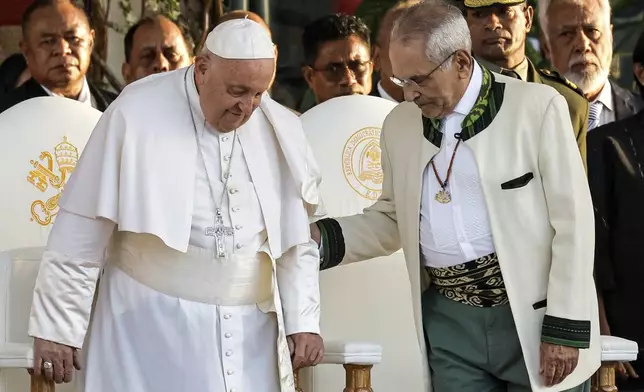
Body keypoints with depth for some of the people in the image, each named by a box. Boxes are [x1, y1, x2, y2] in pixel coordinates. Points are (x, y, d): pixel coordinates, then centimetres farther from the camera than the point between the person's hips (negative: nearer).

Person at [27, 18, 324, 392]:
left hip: (249, 332, 4)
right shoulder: (138, 115, -9)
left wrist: (304, 321, 6)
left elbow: (296, 241, 13)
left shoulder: (280, 130, 3)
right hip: (153, 325, -3)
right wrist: (58, 327, -5)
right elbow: (81, 237, -6)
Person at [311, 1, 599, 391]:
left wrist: (567, 328, -10)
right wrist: (324, 238, 0)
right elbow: (392, 219, 18)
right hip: (450, 322, 4)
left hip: (533, 316, -4)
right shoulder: (400, 124, 8)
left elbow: (573, 223, -7)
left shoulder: (537, 107, -7)